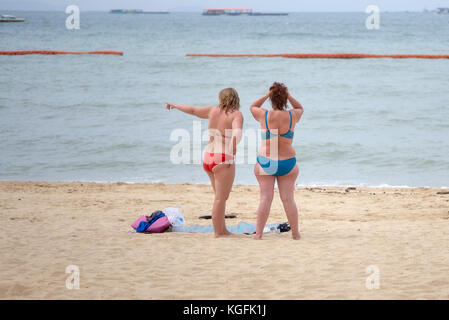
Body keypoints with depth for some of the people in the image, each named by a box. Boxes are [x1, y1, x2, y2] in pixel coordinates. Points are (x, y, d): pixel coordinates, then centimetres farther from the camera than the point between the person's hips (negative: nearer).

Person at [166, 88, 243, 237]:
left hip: (208, 157, 7)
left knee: (221, 197, 19)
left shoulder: (213, 110, 10)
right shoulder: (236, 115, -7)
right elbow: (237, 134, -28)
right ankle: (218, 233, 1)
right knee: (220, 199, -2)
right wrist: (233, 150, -16)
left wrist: (175, 105, 42)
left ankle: (223, 230, 24)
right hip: (223, 160, -7)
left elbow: (192, 110, 25)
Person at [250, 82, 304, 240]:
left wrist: (267, 95, 4)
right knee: (288, 199, 7)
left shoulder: (264, 115, -9)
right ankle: (295, 233, 13)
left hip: (265, 161, -1)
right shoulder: (292, 116, -5)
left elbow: (253, 107, 14)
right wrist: (289, 96, 6)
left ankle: (258, 233, 1)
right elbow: (300, 108, 19)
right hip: (287, 162, 1)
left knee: (265, 198, 2)